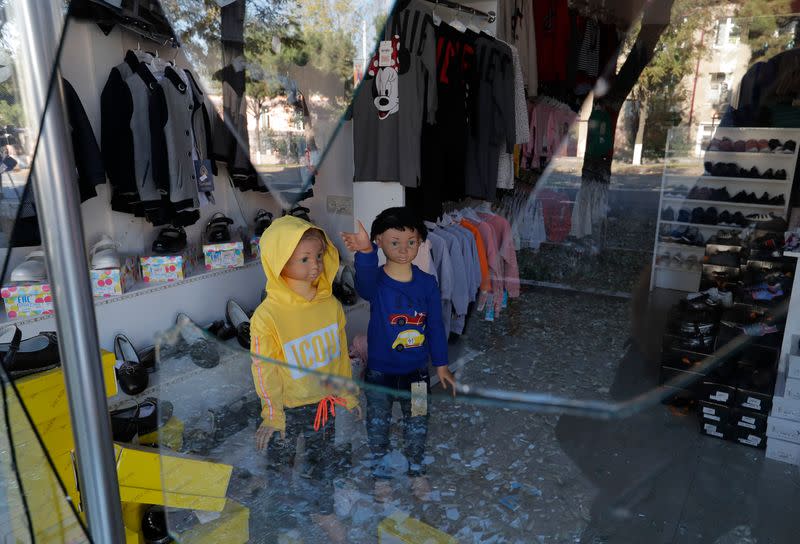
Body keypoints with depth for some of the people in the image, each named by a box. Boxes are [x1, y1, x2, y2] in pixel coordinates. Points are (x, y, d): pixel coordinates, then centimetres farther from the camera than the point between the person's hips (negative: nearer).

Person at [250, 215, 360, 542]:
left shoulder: (330, 304, -12)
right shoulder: (267, 315, -25)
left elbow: (340, 353, 0)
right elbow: (264, 370, -16)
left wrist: (348, 395, 8)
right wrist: (271, 416, -9)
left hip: (324, 402, 4)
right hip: (287, 408, -3)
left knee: (323, 460, 24)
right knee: (280, 462, 21)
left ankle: (324, 511, 50)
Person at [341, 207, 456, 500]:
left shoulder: (427, 282, -9)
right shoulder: (375, 280, -18)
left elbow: (435, 325, -1)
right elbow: (364, 283, -44)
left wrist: (441, 364, 2)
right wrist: (365, 253, -65)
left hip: (416, 371, 2)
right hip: (380, 371, -2)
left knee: (417, 424, 19)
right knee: (378, 423, 17)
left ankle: (416, 469, 45)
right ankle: (380, 471, 42)